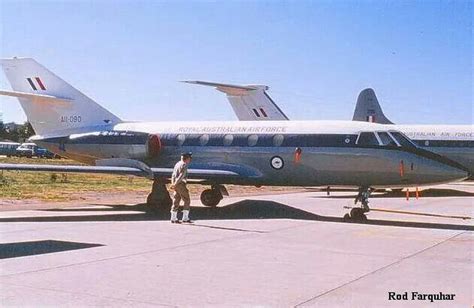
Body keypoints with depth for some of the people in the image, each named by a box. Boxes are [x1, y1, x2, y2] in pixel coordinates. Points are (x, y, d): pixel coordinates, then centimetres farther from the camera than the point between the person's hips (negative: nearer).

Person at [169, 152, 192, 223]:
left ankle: (173, 218, 9)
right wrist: (175, 184, -18)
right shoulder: (184, 165, -12)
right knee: (187, 201, -1)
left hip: (176, 185, 9)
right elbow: (181, 176, -21)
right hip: (181, 185, -9)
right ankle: (185, 218, -2)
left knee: (176, 201, 9)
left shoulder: (177, 164, 18)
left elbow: (173, 175, 15)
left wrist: (173, 183, 5)